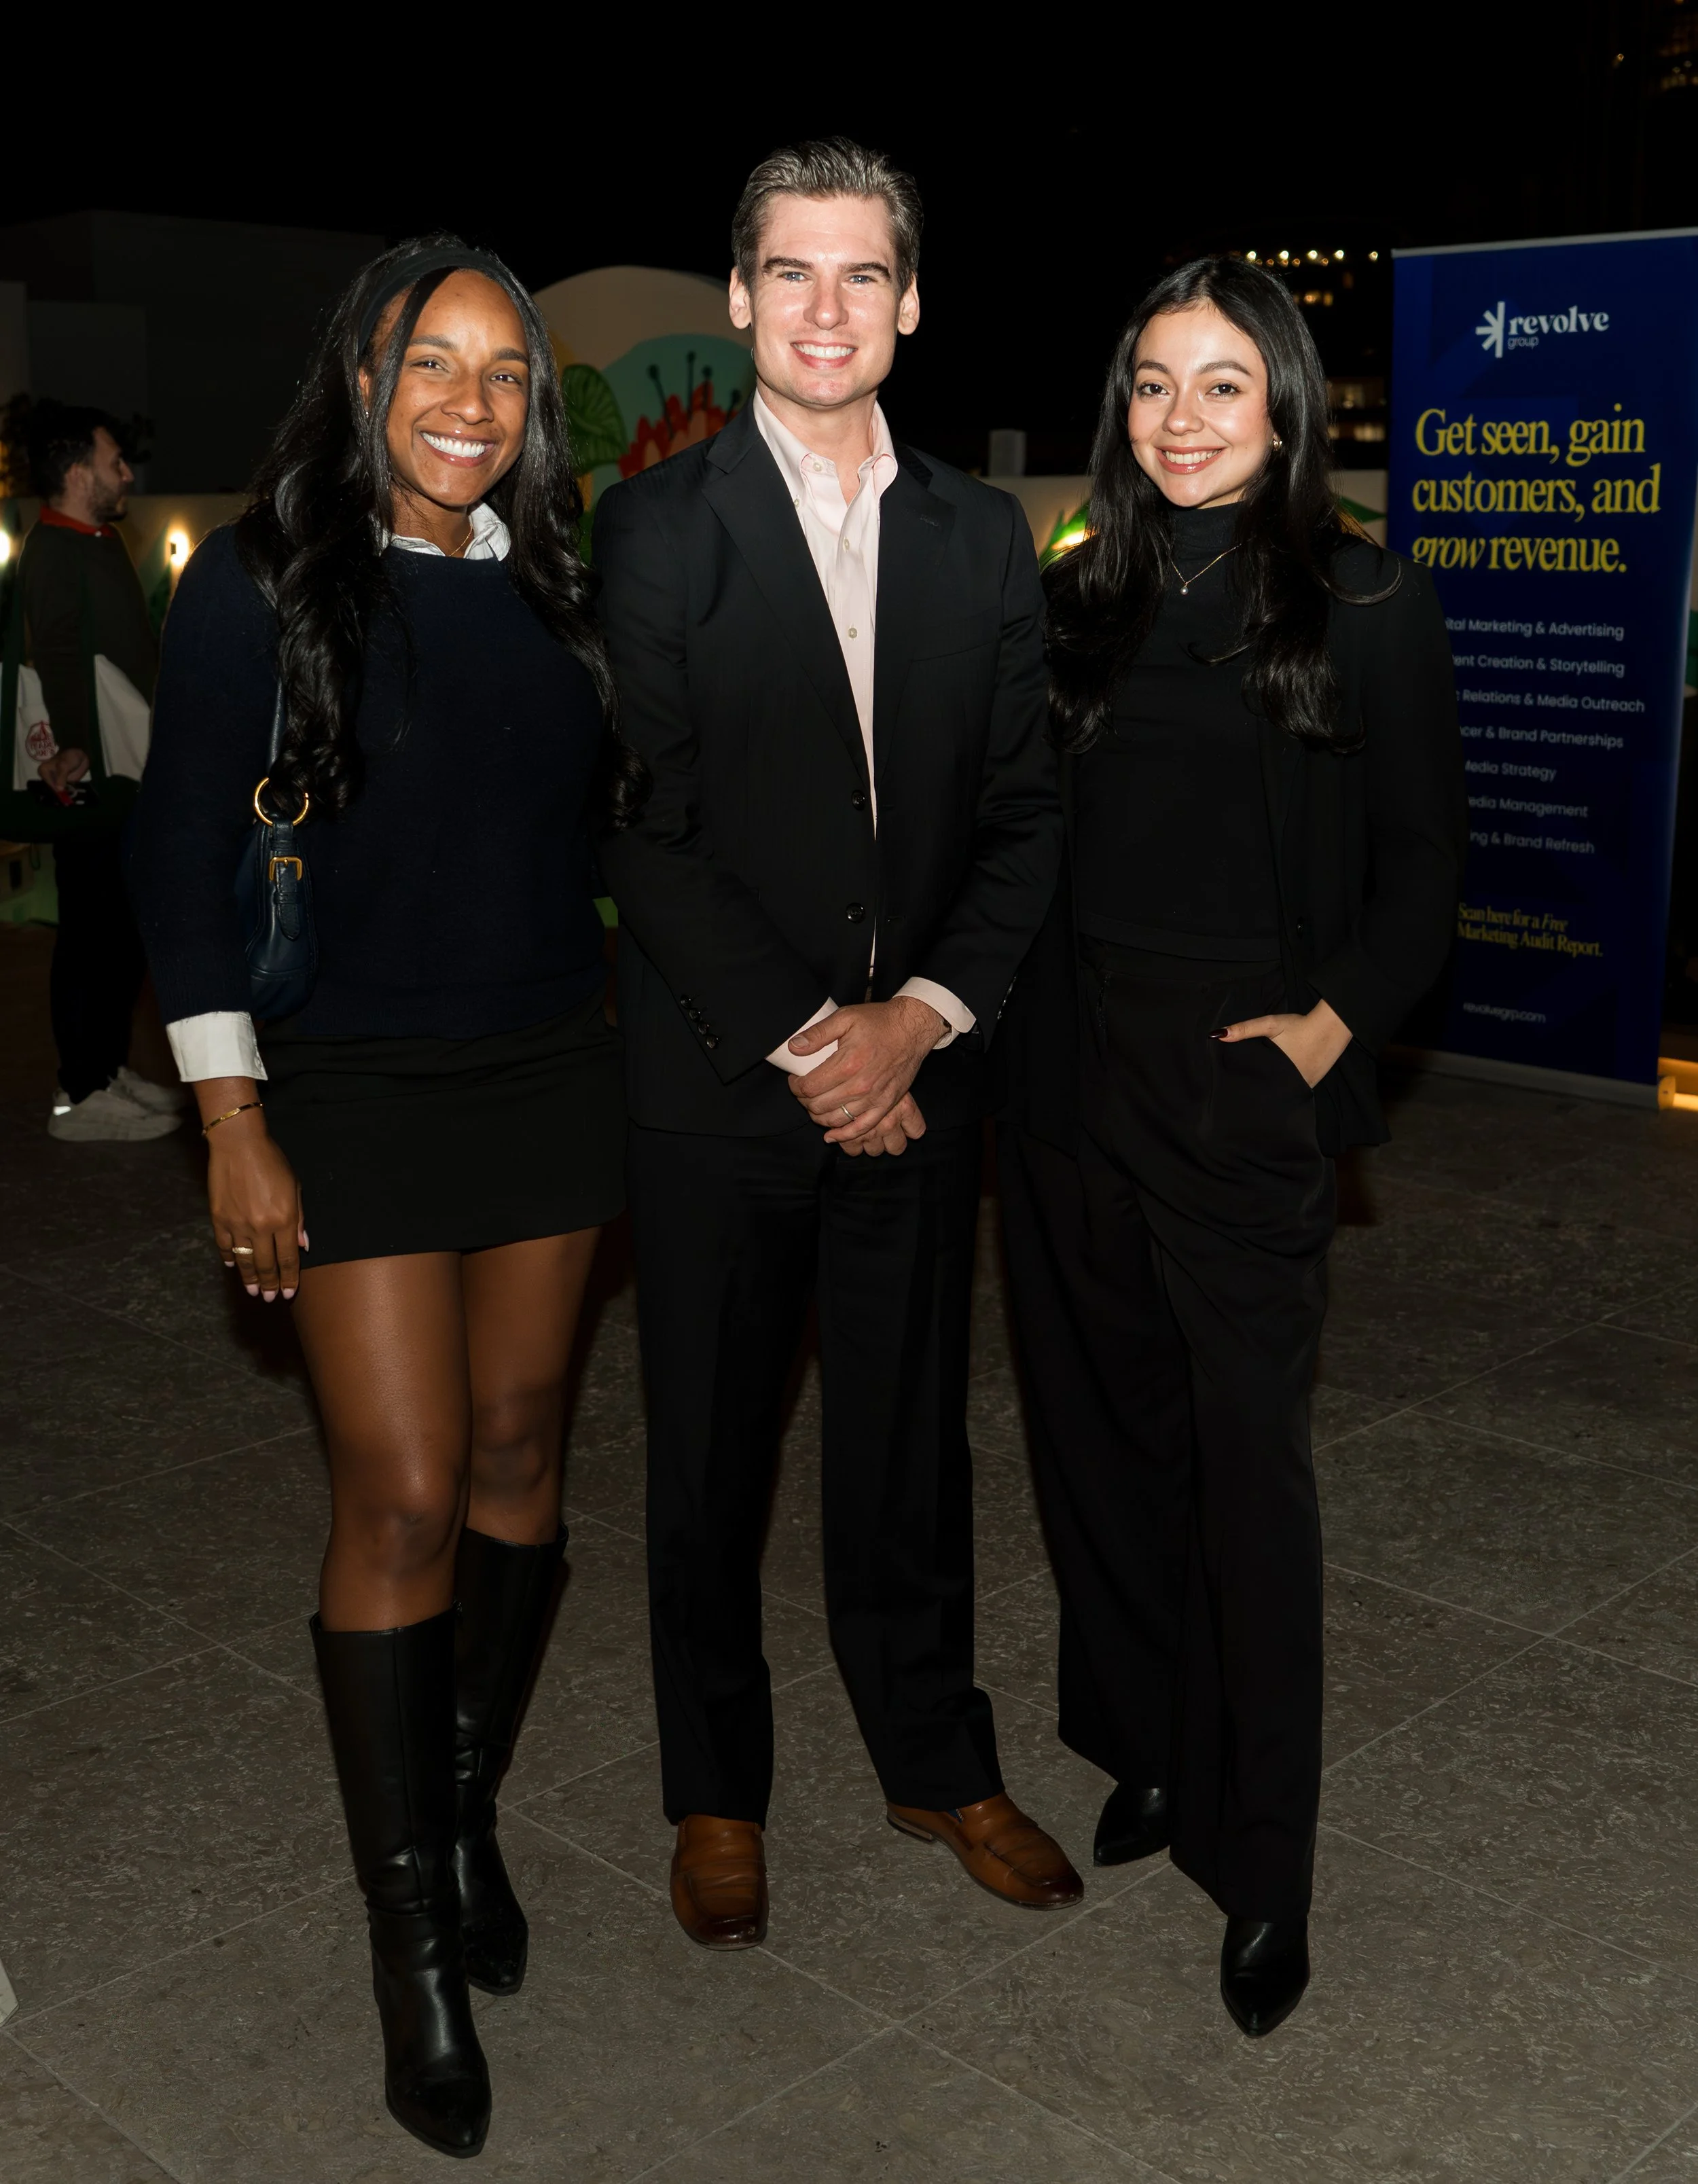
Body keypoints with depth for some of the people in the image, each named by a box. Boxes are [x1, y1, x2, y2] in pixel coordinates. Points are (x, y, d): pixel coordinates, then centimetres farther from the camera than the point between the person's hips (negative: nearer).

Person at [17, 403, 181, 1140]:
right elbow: (59, 651, -30)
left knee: (127, 927, 17)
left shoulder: (101, 541, 17)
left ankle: (110, 1068, 28)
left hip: (126, 771, 10)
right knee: (92, 931, -4)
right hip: (91, 777, -10)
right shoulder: (55, 553, -15)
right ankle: (82, 1096, 3)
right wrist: (74, 745, -42)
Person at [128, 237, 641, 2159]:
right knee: (402, 1500, -5)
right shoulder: (257, 586, -7)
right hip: (355, 1095, -4)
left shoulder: (553, 584, 5)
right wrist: (236, 1125, -11)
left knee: (519, 1452, 10)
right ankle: (410, 1931, 11)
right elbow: (183, 860, -7)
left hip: (551, 1068, 5)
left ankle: (469, 1811, 31)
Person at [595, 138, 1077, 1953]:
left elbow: (1026, 812, 4)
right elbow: (645, 828, -9)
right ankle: (715, 1789, 29)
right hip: (718, 1080, -2)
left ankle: (935, 1761, 32)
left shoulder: (982, 537, 7)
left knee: (911, 1441, 13)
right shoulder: (655, 527, -3)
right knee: (708, 1452, 11)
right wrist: (800, 1040, -13)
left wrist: (921, 1018, -9)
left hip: (916, 1072, 3)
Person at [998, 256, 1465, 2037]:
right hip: (1068, 1069, 5)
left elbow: (1421, 862, 0)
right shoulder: (1080, 600, 9)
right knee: (1103, 1423, 13)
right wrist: (984, 1008, -1)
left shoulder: (1367, 607, -2)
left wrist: (1338, 1024, -11)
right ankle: (1147, 1748, 33)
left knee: (1245, 1453, 0)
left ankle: (1258, 1867, 14)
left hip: (1243, 1084, -4)